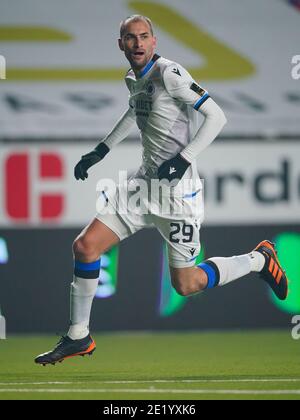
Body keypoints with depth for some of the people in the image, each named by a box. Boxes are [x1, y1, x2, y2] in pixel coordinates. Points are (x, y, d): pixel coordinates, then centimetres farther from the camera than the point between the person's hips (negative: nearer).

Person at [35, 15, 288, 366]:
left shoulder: (169, 73, -15)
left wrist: (183, 159, -24)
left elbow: (216, 116, -18)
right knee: (85, 245, -3)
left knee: (185, 284, -1)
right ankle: (78, 337, 9)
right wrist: (102, 150, 29)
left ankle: (259, 259, 22)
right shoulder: (133, 79, 10)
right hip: (145, 180, 8)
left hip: (177, 186, -8)